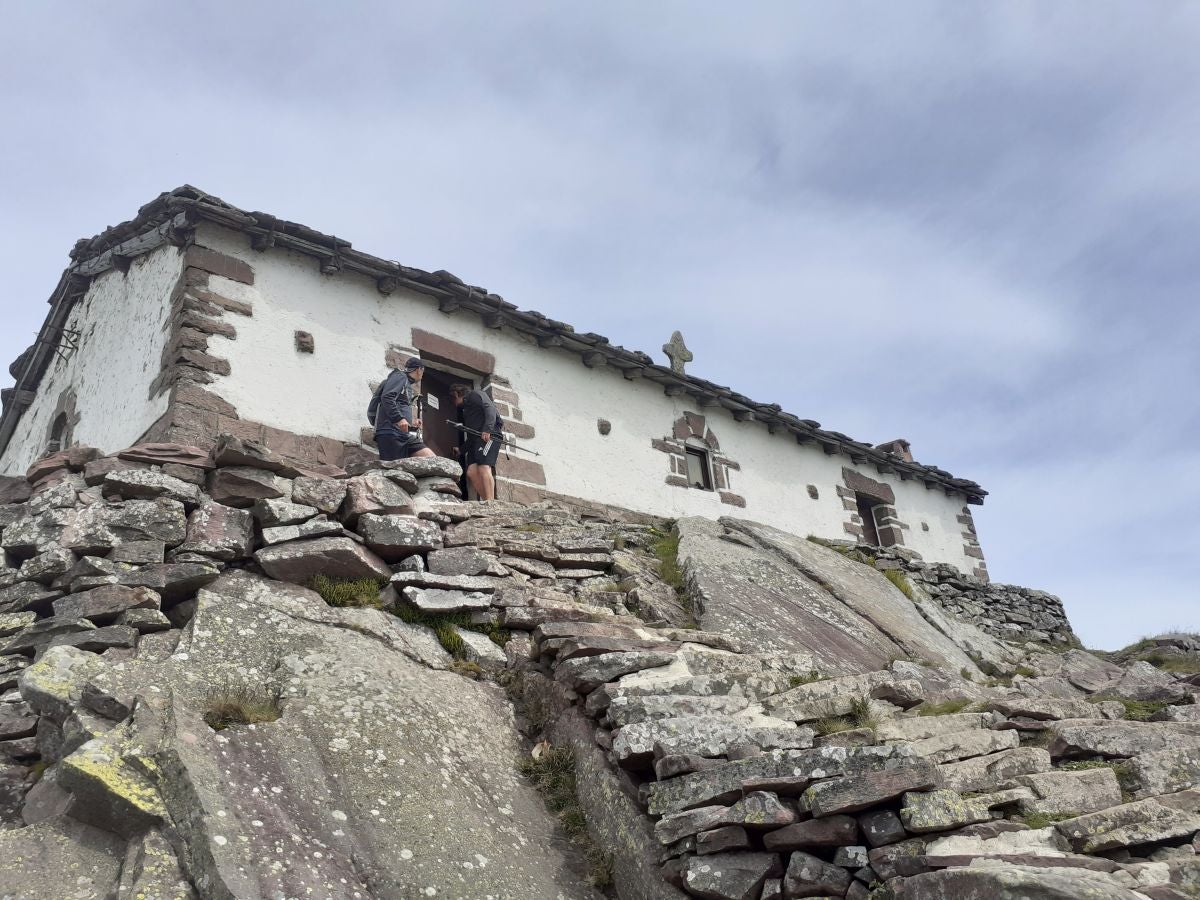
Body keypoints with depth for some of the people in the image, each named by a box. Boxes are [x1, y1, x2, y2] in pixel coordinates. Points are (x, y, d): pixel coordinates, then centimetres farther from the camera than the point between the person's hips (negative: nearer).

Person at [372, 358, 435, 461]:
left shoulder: (408, 383, 27)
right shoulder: (400, 376, 2)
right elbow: (386, 397, -16)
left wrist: (411, 422, 17)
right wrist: (399, 419, -24)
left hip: (405, 435, 9)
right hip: (390, 433, -8)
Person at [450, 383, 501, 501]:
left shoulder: (474, 395, 12)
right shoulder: (465, 408, 36)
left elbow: (490, 408, -7)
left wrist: (487, 429, -20)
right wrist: (462, 450, 34)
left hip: (488, 435, -8)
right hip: (475, 440, 8)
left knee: (483, 468, -24)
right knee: (471, 472, -12)